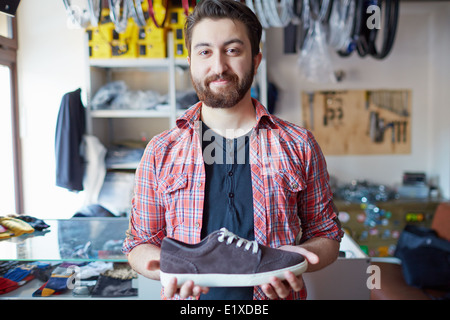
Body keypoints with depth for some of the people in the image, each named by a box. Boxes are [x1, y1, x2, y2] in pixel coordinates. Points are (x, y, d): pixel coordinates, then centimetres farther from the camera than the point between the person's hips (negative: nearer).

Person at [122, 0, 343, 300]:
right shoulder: (160, 152, -5)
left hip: (274, 294, 0)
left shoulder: (299, 146, -6)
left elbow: (327, 235, 1)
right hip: (188, 297, 1)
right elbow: (139, 243, 2)